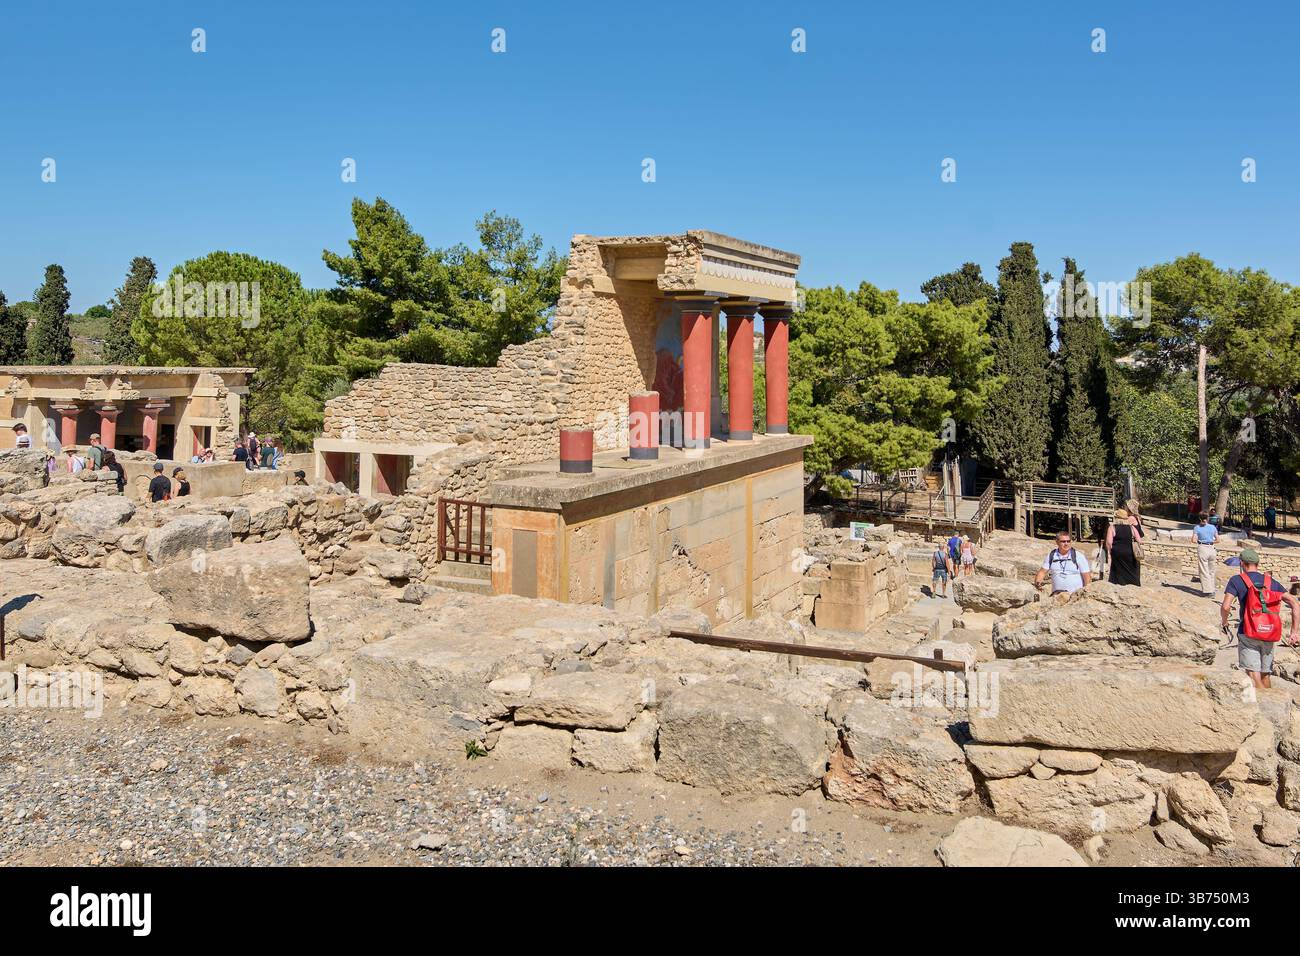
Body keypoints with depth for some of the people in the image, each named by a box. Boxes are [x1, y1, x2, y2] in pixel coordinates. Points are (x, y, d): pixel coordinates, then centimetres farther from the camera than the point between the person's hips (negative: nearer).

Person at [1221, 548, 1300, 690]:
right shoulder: (1272, 582, 12)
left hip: (1248, 635, -4)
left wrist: (1224, 624, 7)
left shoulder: (1237, 580, 0)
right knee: (1265, 676, 17)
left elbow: (1225, 606, -12)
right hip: (1269, 637, 4)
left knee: (1254, 678, -8)